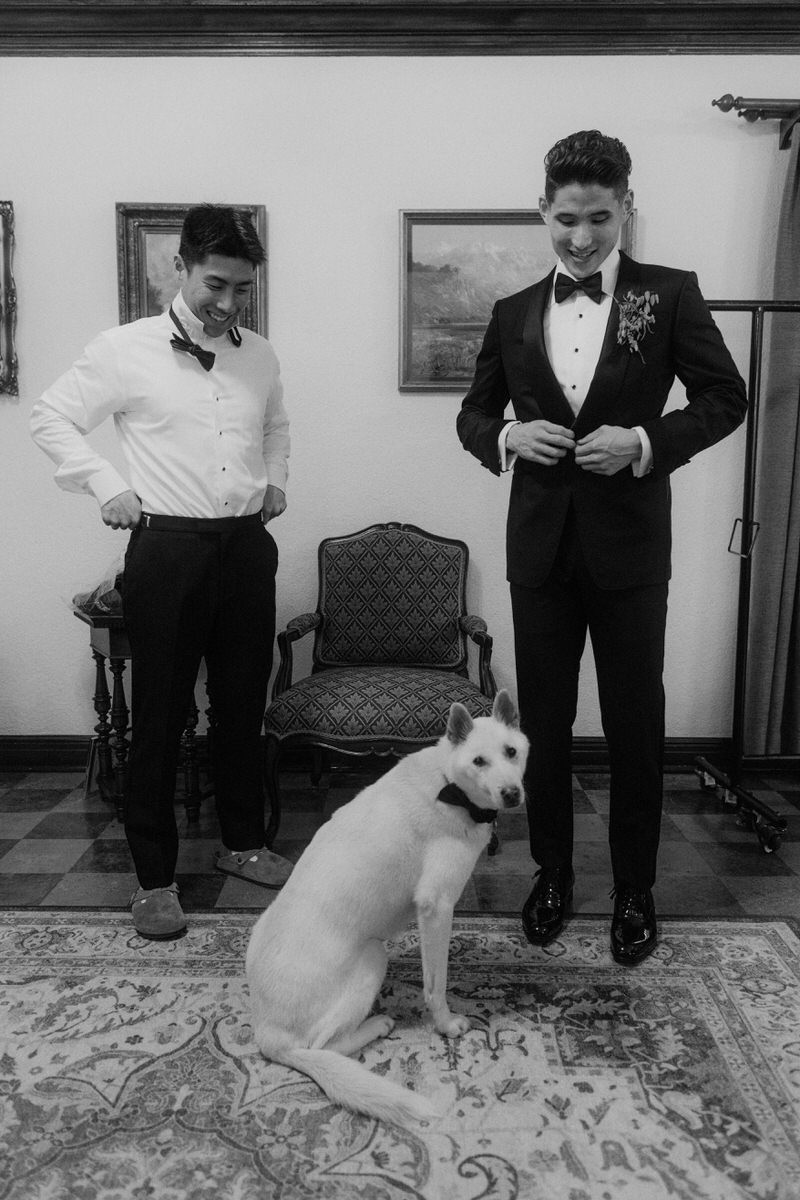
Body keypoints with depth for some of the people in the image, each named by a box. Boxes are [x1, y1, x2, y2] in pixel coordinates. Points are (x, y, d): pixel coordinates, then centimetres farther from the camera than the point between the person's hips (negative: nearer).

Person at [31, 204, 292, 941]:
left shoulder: (261, 357, 10)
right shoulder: (126, 349, -3)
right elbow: (52, 417, 4)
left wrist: (276, 481, 12)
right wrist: (107, 487, -5)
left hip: (248, 545, 4)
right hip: (168, 547, -4)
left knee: (244, 705, 13)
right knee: (160, 714, 3)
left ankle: (244, 842, 32)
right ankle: (155, 876, 18)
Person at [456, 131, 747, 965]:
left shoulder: (670, 295, 0)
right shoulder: (514, 313, 8)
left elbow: (725, 398, 1)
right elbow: (472, 415, 13)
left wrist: (647, 441, -15)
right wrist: (507, 437, -9)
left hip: (630, 548, -2)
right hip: (541, 546, 3)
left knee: (635, 726, 7)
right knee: (542, 723, 11)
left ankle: (635, 892, 26)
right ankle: (552, 874, 31)